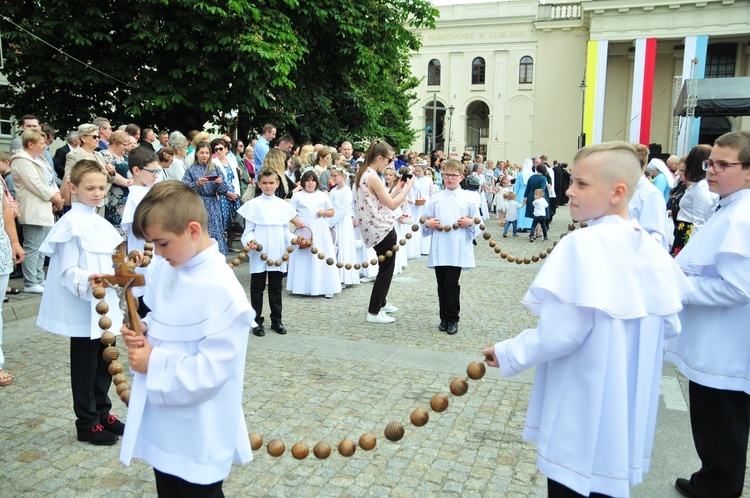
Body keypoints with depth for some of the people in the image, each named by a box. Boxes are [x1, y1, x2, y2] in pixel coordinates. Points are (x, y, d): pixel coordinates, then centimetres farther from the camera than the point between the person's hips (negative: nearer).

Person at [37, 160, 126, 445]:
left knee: (104, 363, 17)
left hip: (105, 306, 8)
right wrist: (86, 281, -35)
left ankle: (102, 413, 32)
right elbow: (67, 271, -18)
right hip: (83, 308, -8)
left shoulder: (100, 223, 10)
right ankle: (87, 424, 18)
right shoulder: (72, 224, -15)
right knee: (85, 367, 5)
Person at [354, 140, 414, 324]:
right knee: (386, 269, 1)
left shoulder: (363, 174, 10)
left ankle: (381, 303, 38)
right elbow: (392, 204, -19)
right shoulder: (373, 177, -20)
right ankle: (374, 312, 7)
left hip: (376, 229, 10)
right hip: (382, 229, -10)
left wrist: (397, 189, 11)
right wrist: (409, 187, -11)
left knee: (385, 267, 23)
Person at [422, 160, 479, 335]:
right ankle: (444, 318, 22)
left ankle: (452, 319, 11)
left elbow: (478, 223, 7)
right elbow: (425, 220, 13)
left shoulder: (468, 199, 4)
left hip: (457, 251, -2)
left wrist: (470, 223, -12)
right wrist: (428, 224, -8)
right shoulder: (435, 199, 8)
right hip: (438, 250, 2)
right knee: (442, 285, 9)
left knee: (451, 283, -3)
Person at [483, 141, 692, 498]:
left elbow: (560, 333, -25)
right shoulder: (649, 247, -1)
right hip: (629, 410, 7)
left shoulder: (583, 244, -22)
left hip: (582, 413, -7)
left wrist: (509, 355, -11)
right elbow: (668, 325, 7)